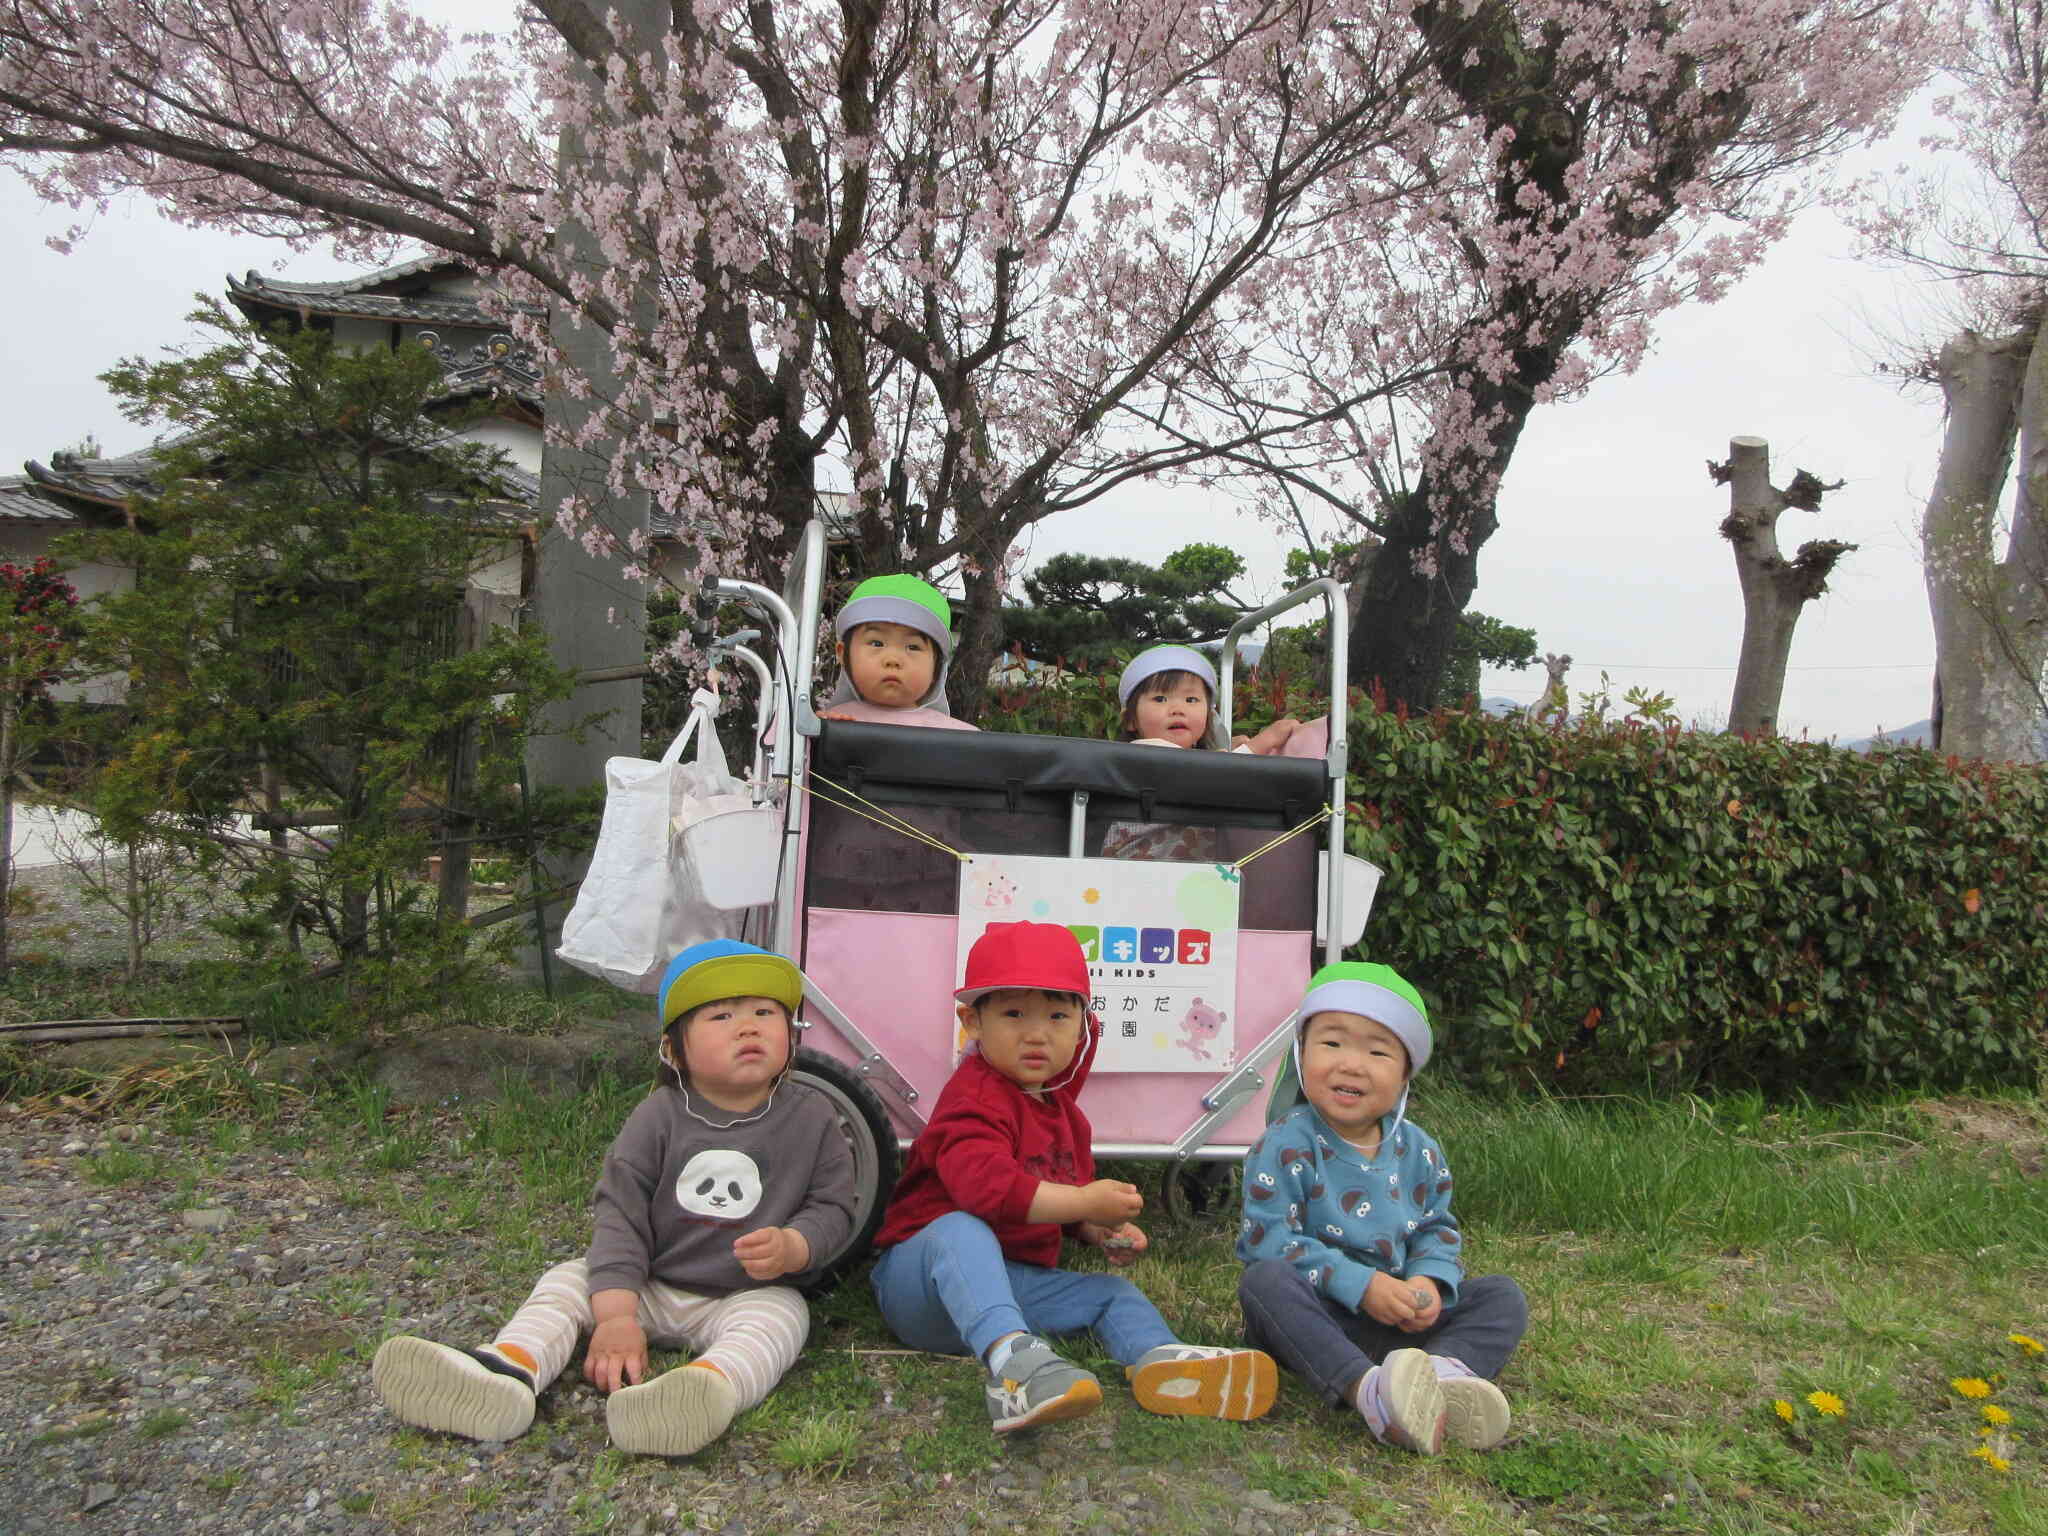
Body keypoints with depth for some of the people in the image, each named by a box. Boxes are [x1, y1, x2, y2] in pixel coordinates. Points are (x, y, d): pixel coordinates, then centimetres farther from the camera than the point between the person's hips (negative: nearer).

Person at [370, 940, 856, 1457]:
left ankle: (712, 1382, -60)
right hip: (649, 1285, 3)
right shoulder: (658, 1118, -8)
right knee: (568, 1279, -13)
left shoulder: (810, 1118, -7)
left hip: (748, 1295, -2)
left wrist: (793, 1248, -25)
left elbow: (832, 1206, -2)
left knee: (782, 1314, -32)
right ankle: (509, 1368, -39)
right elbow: (620, 1214, -11)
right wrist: (616, 1317, -22)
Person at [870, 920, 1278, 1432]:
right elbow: (981, 1181, -36)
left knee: (1112, 1291, -1)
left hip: (1013, 1281, 8)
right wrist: (1085, 1204, -34)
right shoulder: (975, 1097, -18)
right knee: (959, 1230, -38)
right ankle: (1011, 1356, -60)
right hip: (924, 1277, -8)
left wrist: (1102, 1230, 3)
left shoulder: (1062, 1108, 12)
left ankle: (1161, 1359, -33)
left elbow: (1071, 1190, 25)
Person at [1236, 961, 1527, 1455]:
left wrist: (1430, 1281, -12)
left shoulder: (1419, 1151, 3)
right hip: (1316, 1317, -5)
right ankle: (1365, 1388, -49)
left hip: (1400, 1320, 5)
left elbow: (1438, 1229, 12)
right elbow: (1270, 1240, -19)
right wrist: (1360, 1285, -25)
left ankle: (1448, 1366, -39)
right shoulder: (1286, 1146, -14)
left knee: (1503, 1296, -6)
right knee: (1263, 1280, -34)